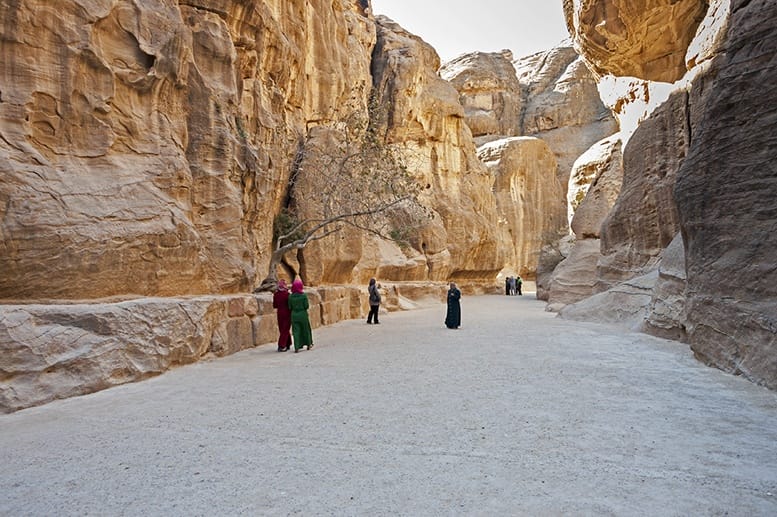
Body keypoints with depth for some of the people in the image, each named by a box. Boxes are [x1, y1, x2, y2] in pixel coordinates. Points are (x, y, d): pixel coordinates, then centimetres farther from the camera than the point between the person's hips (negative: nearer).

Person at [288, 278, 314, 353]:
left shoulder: (291, 296, -5)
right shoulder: (304, 295, -12)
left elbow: (289, 307, -2)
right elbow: (307, 306, -12)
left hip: (294, 315, 1)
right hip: (303, 314, -1)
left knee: (296, 331, 4)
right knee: (306, 330, 16)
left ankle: (296, 347, -4)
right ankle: (308, 344, 28)